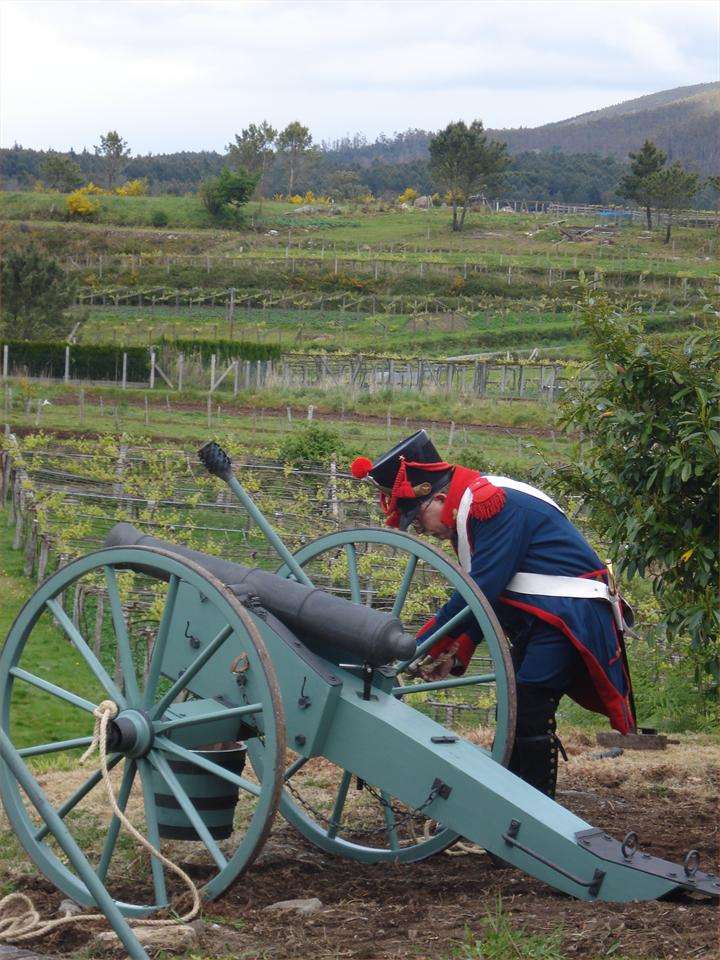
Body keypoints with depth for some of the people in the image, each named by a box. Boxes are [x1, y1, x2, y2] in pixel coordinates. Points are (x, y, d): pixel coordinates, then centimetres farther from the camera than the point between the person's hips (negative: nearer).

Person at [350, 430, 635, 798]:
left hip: (566, 616, -11)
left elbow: (483, 587, -24)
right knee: (514, 714, 13)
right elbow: (485, 593, 16)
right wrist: (457, 653, 3)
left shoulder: (493, 503, -19)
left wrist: (425, 643, -17)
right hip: (536, 621, 11)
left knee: (529, 715, -14)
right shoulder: (469, 510, 14)